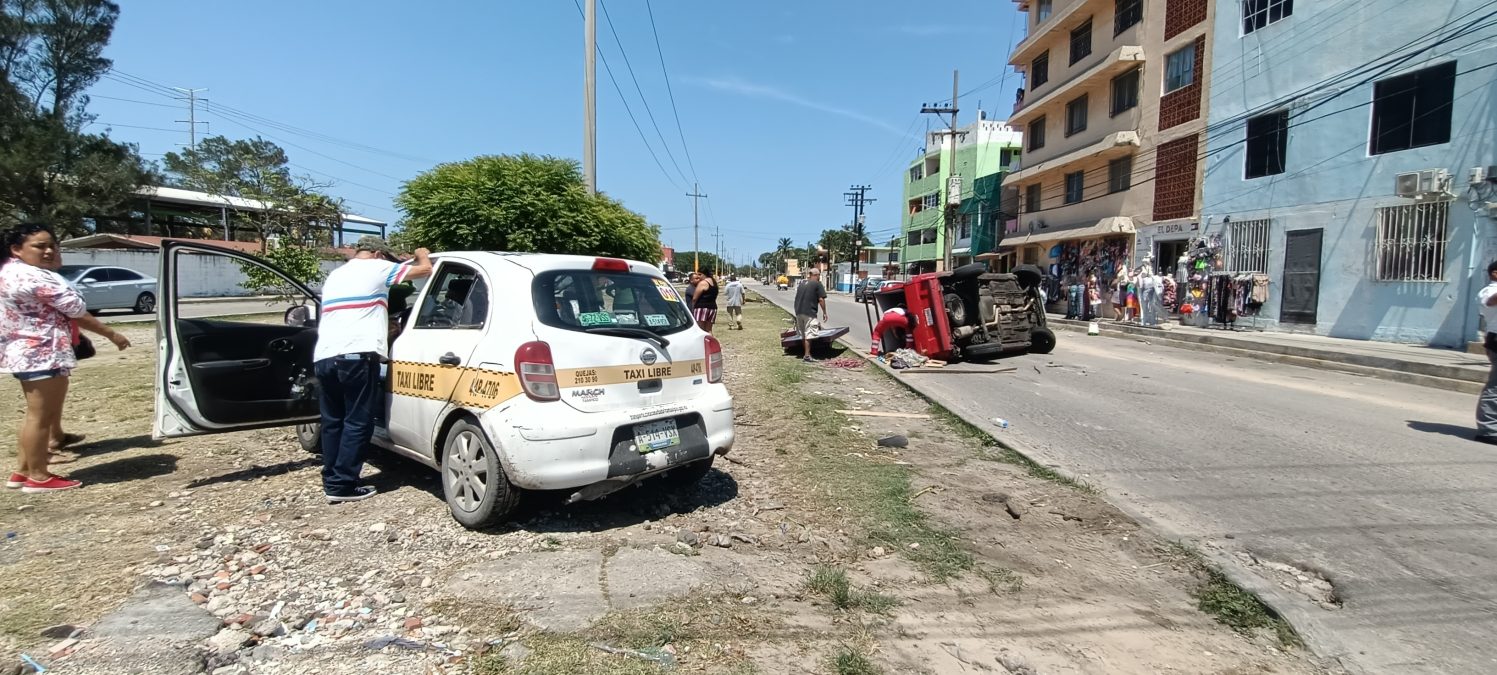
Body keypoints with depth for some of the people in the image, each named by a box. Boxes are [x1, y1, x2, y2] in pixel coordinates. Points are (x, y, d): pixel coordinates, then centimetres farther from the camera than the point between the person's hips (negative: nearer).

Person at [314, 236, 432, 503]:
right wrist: (422, 255, 29)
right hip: (357, 356, -8)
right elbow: (425, 269, 8)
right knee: (357, 423, 0)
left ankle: (331, 483, 20)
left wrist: (386, 325, 49)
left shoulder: (334, 275, 29)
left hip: (323, 357, 8)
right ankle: (343, 486, 2)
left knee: (333, 422, 15)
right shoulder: (377, 268, 5)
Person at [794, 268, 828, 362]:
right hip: (809, 312, -7)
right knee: (808, 334, -3)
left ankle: (806, 354, 24)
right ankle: (807, 356, -4)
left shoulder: (802, 283, 15)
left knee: (803, 334, 14)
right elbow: (821, 299, -10)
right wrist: (824, 313, -3)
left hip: (799, 311, 7)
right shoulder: (817, 284, -5)